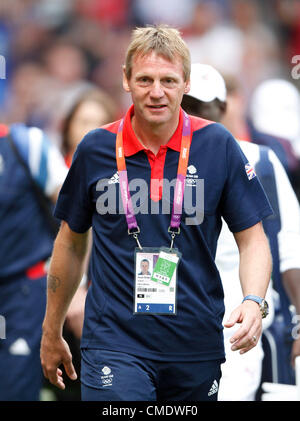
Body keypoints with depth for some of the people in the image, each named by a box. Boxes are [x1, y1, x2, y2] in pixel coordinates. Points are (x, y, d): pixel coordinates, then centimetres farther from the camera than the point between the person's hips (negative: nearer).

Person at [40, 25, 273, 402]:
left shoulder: (218, 147, -1)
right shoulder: (95, 149, 1)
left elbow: (252, 239, 3)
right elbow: (70, 243, 13)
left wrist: (253, 302, -17)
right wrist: (52, 333, 18)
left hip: (196, 349, 1)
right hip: (113, 340, -1)